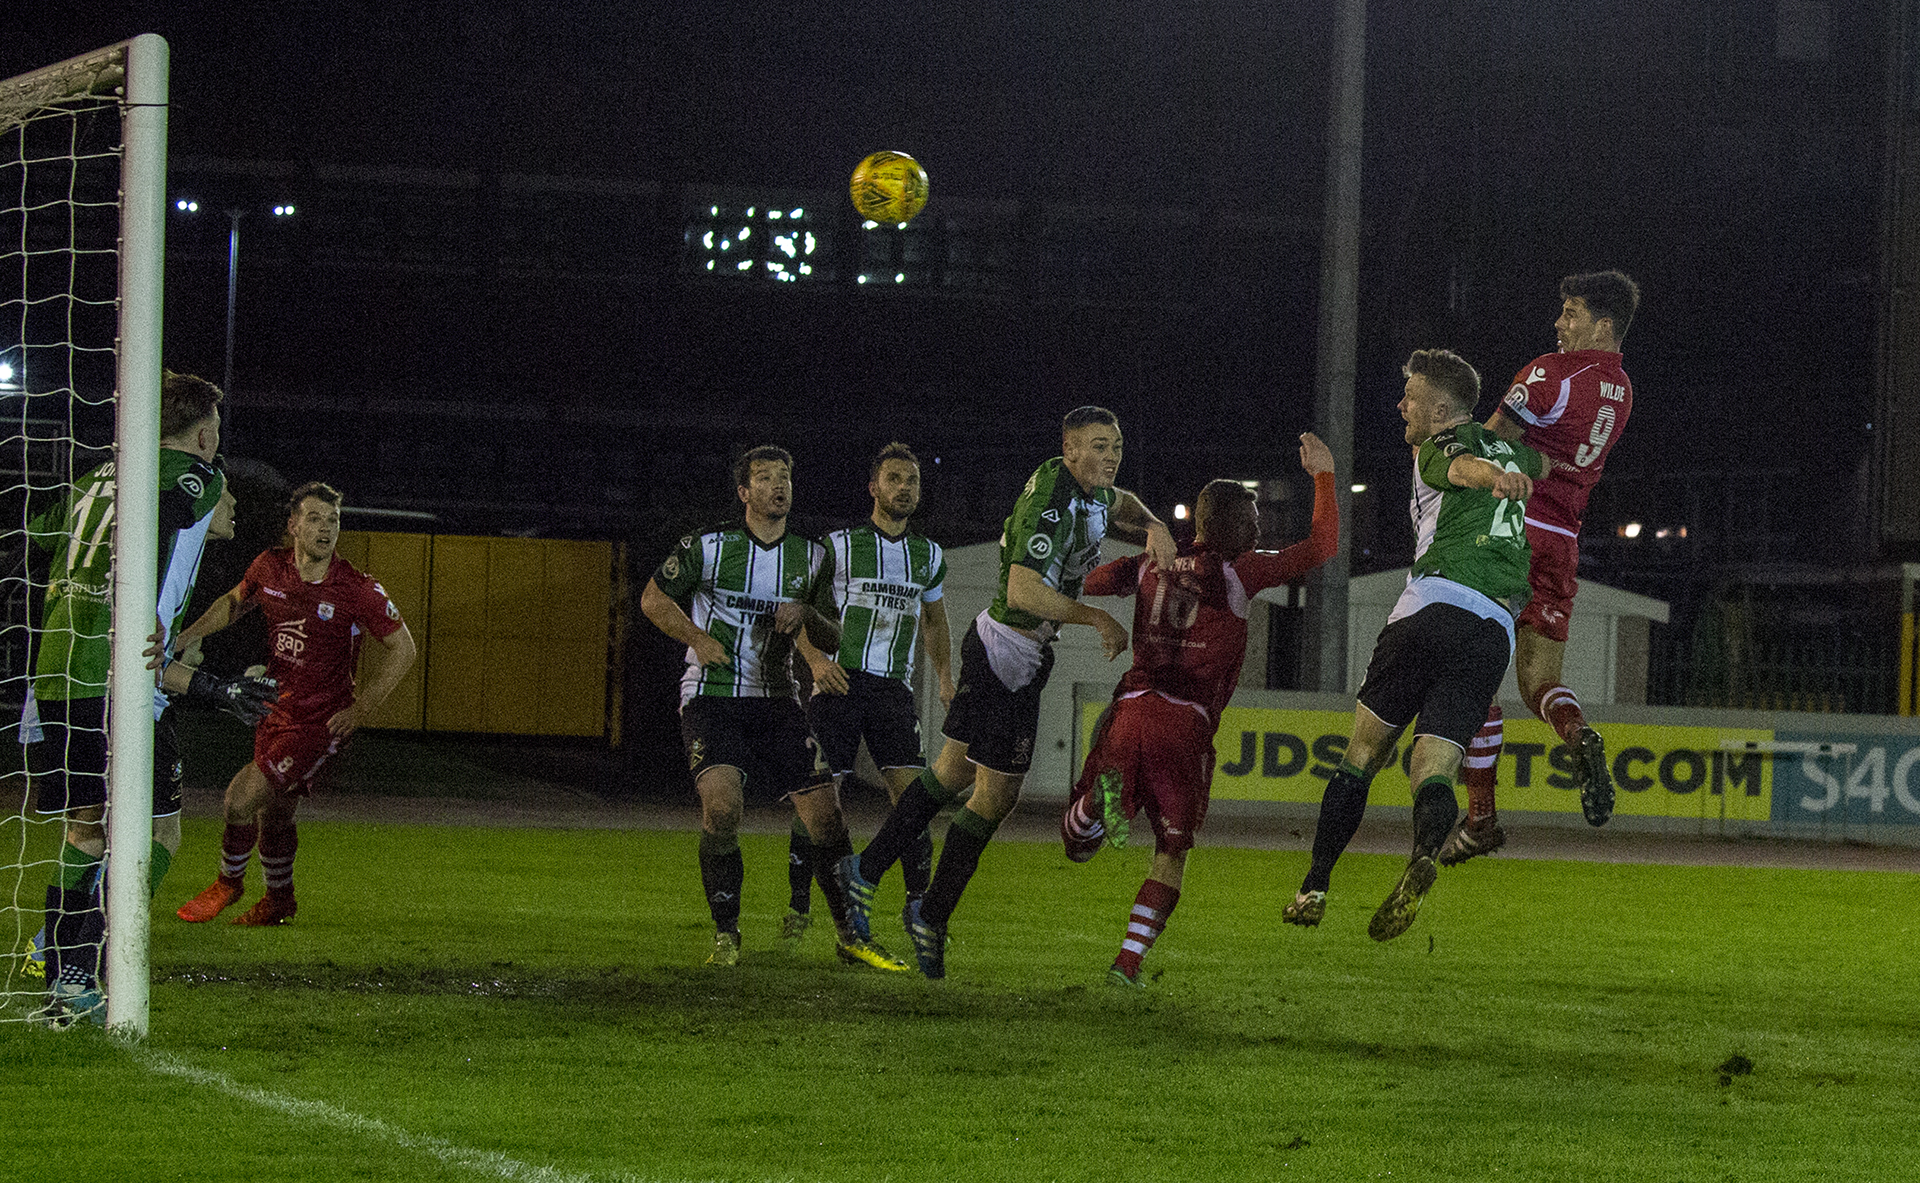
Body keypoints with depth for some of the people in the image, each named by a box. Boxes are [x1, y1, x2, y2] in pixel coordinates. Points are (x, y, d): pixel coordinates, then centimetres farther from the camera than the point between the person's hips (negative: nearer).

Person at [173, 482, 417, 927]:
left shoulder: (357, 590, -18)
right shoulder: (271, 567, -5)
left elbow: (401, 648, -8)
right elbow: (234, 602, 17)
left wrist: (360, 710, -11)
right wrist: (184, 637, 7)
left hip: (322, 720, -5)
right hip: (277, 710, 5)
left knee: (244, 796, -11)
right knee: (273, 811, 18)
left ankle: (228, 881, 15)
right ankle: (279, 899, 41)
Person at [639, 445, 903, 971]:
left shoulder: (812, 557, 8)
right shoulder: (708, 546, -2)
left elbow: (833, 641, 13)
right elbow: (653, 598, 8)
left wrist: (806, 615, -9)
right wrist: (699, 639, -7)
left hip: (776, 700, 4)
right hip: (711, 696, -4)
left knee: (823, 811, -5)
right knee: (722, 804, -25)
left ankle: (851, 936, 12)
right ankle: (725, 937, -11)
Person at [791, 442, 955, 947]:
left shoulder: (930, 557, 14)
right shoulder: (838, 545, 0)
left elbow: (934, 622, 28)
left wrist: (945, 677, 17)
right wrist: (816, 659, -13)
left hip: (894, 688, 3)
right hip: (840, 681, -3)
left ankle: (918, 905, -1)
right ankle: (799, 904, 7)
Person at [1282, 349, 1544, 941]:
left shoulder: (1437, 448, 7)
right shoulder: (1509, 451, 25)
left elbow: (1464, 465, -19)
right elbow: (1542, 463, 50)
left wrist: (1495, 479, -40)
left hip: (1434, 602, -4)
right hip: (1496, 631, 4)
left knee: (1363, 752, 9)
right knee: (1434, 769, -1)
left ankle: (1313, 889, 6)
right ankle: (1424, 856, -35)